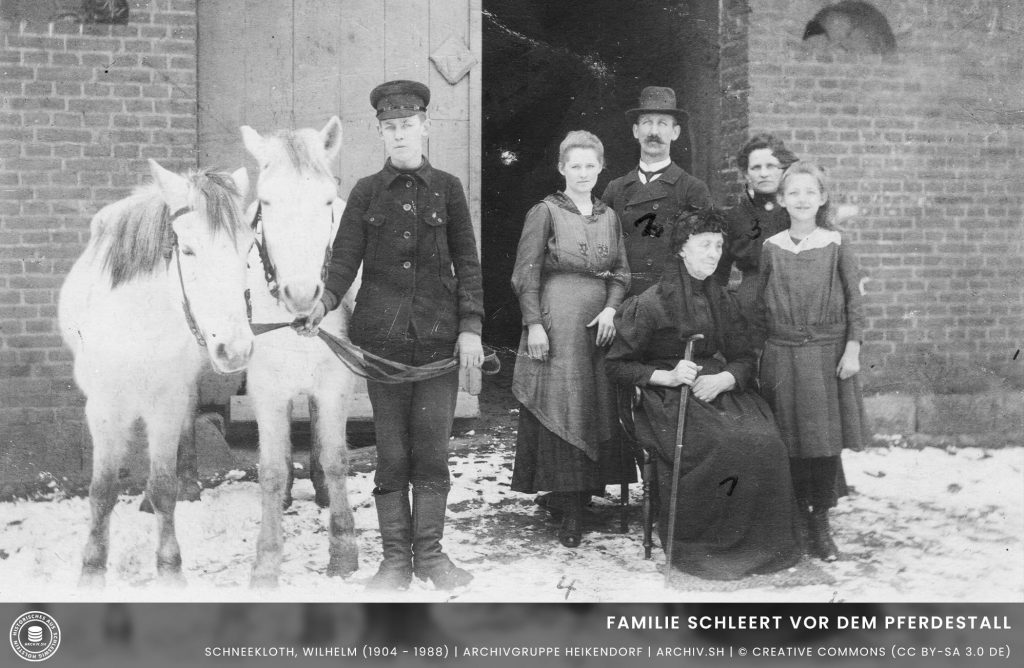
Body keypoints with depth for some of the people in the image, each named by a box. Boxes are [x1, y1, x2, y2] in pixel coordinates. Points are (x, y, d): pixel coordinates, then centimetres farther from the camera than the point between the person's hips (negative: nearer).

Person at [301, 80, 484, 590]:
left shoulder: (447, 189, 7)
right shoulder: (366, 193, 6)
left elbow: (467, 263, 6)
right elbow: (345, 257, -2)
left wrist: (470, 325, -3)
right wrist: (326, 300, -21)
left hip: (438, 335, 0)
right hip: (382, 336, 0)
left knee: (432, 451, 3)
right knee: (391, 454, 5)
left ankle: (429, 553, 15)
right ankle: (395, 558, 14)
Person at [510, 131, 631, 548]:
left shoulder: (608, 216, 14)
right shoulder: (545, 212, -1)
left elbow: (620, 272, 15)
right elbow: (526, 274, -5)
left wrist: (611, 309, -3)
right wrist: (534, 324, -13)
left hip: (600, 321, 5)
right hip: (557, 320, -5)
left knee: (600, 406, 5)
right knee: (563, 407, -5)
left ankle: (586, 491, 15)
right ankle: (569, 511, -1)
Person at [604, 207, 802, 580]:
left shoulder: (723, 301, 14)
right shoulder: (649, 305, -3)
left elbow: (745, 358, 13)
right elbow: (617, 366, -2)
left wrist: (724, 379, -10)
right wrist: (667, 376, -15)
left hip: (722, 392, 5)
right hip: (669, 400, -5)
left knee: (765, 443, -25)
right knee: (721, 447, -32)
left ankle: (762, 546, -11)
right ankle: (701, 547, -15)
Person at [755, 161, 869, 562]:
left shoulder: (836, 245, 0)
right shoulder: (771, 248, 4)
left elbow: (854, 301, 1)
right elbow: (761, 306, 9)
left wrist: (852, 349, -6)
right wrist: (760, 353, 6)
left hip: (827, 354, -1)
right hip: (781, 355, 1)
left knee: (826, 440, 1)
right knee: (790, 443, 3)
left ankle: (820, 523, 12)